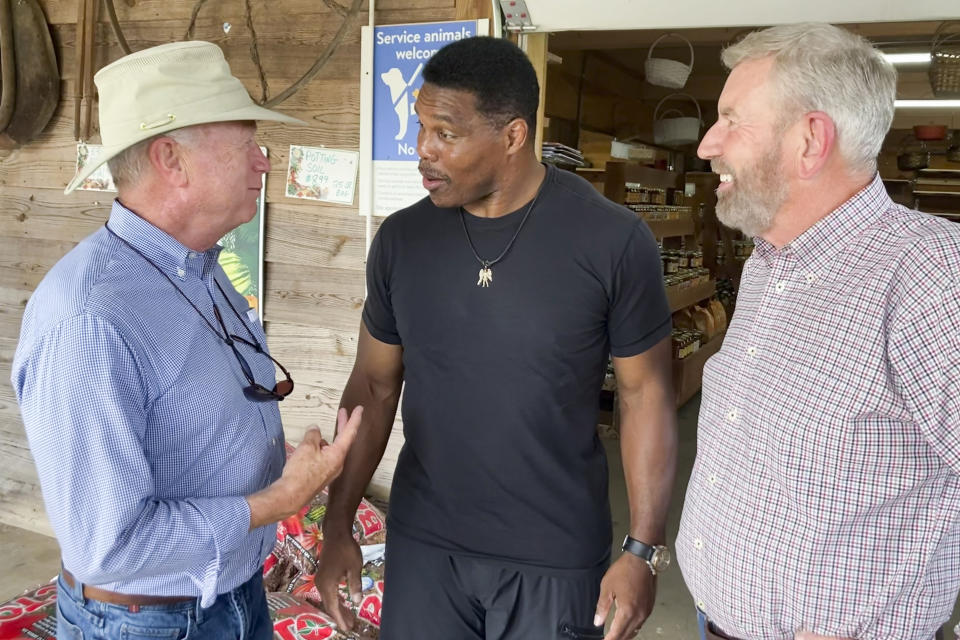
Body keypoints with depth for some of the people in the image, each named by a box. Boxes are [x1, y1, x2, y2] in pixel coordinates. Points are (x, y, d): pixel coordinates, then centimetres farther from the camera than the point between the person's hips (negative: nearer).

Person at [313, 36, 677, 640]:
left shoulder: (613, 240, -13)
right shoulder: (402, 239, -4)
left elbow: (645, 392, -6)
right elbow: (374, 385, 4)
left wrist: (645, 551, -7)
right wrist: (338, 526, 4)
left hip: (556, 560, -2)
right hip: (422, 546, 3)